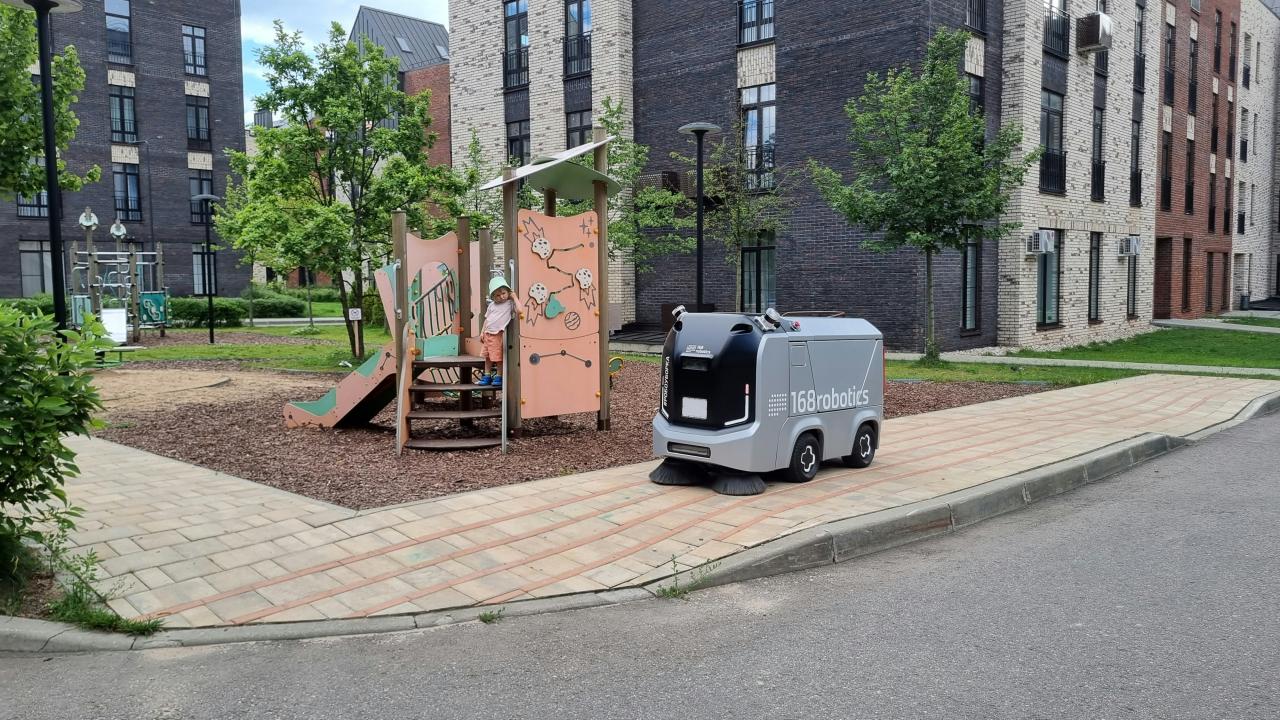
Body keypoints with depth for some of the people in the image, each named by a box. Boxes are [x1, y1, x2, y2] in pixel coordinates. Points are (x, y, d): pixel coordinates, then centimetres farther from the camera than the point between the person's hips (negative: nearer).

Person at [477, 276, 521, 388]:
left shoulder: (510, 304, -6)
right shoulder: (492, 305, 11)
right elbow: (486, 319, 18)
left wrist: (514, 297, -16)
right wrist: (482, 332, 14)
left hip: (498, 334, -7)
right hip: (487, 333, 7)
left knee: (498, 357, -1)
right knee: (487, 357, 14)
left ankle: (498, 377, 9)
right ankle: (487, 377, 24)